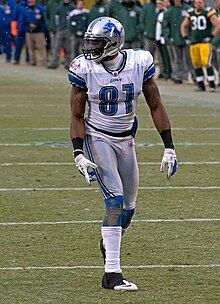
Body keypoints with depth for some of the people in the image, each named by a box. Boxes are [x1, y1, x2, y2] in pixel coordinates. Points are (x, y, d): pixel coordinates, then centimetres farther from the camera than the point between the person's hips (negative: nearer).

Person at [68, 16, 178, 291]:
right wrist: (79, 155, -17)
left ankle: (108, 244, 42)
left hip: (125, 139, 4)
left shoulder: (140, 64, -10)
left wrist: (169, 148, -3)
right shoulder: (85, 69, -14)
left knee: (128, 207, 8)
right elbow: (76, 116, -6)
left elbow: (155, 107, 0)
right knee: (115, 200, -19)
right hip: (98, 137, -4)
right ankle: (112, 273, -18)